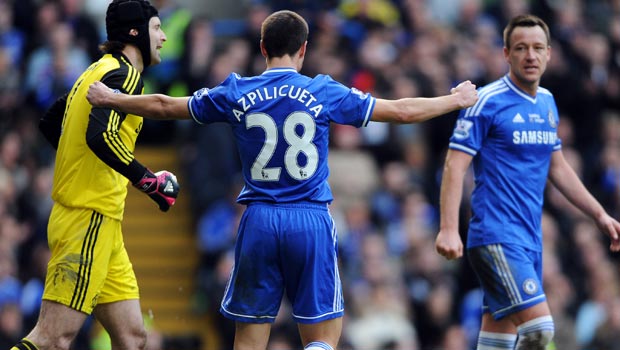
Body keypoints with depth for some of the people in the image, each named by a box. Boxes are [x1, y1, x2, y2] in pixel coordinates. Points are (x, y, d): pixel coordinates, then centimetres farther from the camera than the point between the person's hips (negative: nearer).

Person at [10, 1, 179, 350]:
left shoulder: (99, 72, 19)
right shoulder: (123, 74, -10)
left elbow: (49, 122, 28)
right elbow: (100, 136, -25)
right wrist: (151, 182, -18)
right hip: (90, 220, -10)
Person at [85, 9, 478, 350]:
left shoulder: (235, 94, 4)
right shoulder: (324, 93, 0)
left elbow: (164, 106, 14)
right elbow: (402, 110, 6)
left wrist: (109, 98, 31)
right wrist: (456, 100, 22)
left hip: (259, 222, 2)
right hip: (311, 221, -2)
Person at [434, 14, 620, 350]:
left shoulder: (547, 102, 14)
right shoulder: (487, 101, -9)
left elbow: (557, 168, 24)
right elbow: (455, 165, -12)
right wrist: (448, 229, -22)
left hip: (530, 237, 8)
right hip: (497, 235, -8)